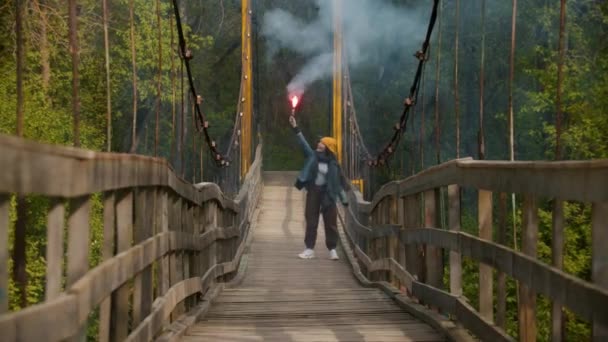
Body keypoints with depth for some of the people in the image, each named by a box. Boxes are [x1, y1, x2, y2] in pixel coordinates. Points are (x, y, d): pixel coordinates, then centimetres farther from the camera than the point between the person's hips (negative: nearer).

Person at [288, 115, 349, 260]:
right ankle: (309, 249, 8)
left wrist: (344, 200, -1)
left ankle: (332, 249, 11)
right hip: (313, 191, 2)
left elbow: (338, 183, 0)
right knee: (311, 221, 4)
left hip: (327, 193, -2)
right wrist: (295, 128, -16)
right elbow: (303, 143, -6)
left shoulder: (333, 164, -3)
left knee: (330, 222, 1)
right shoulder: (313, 156, 1)